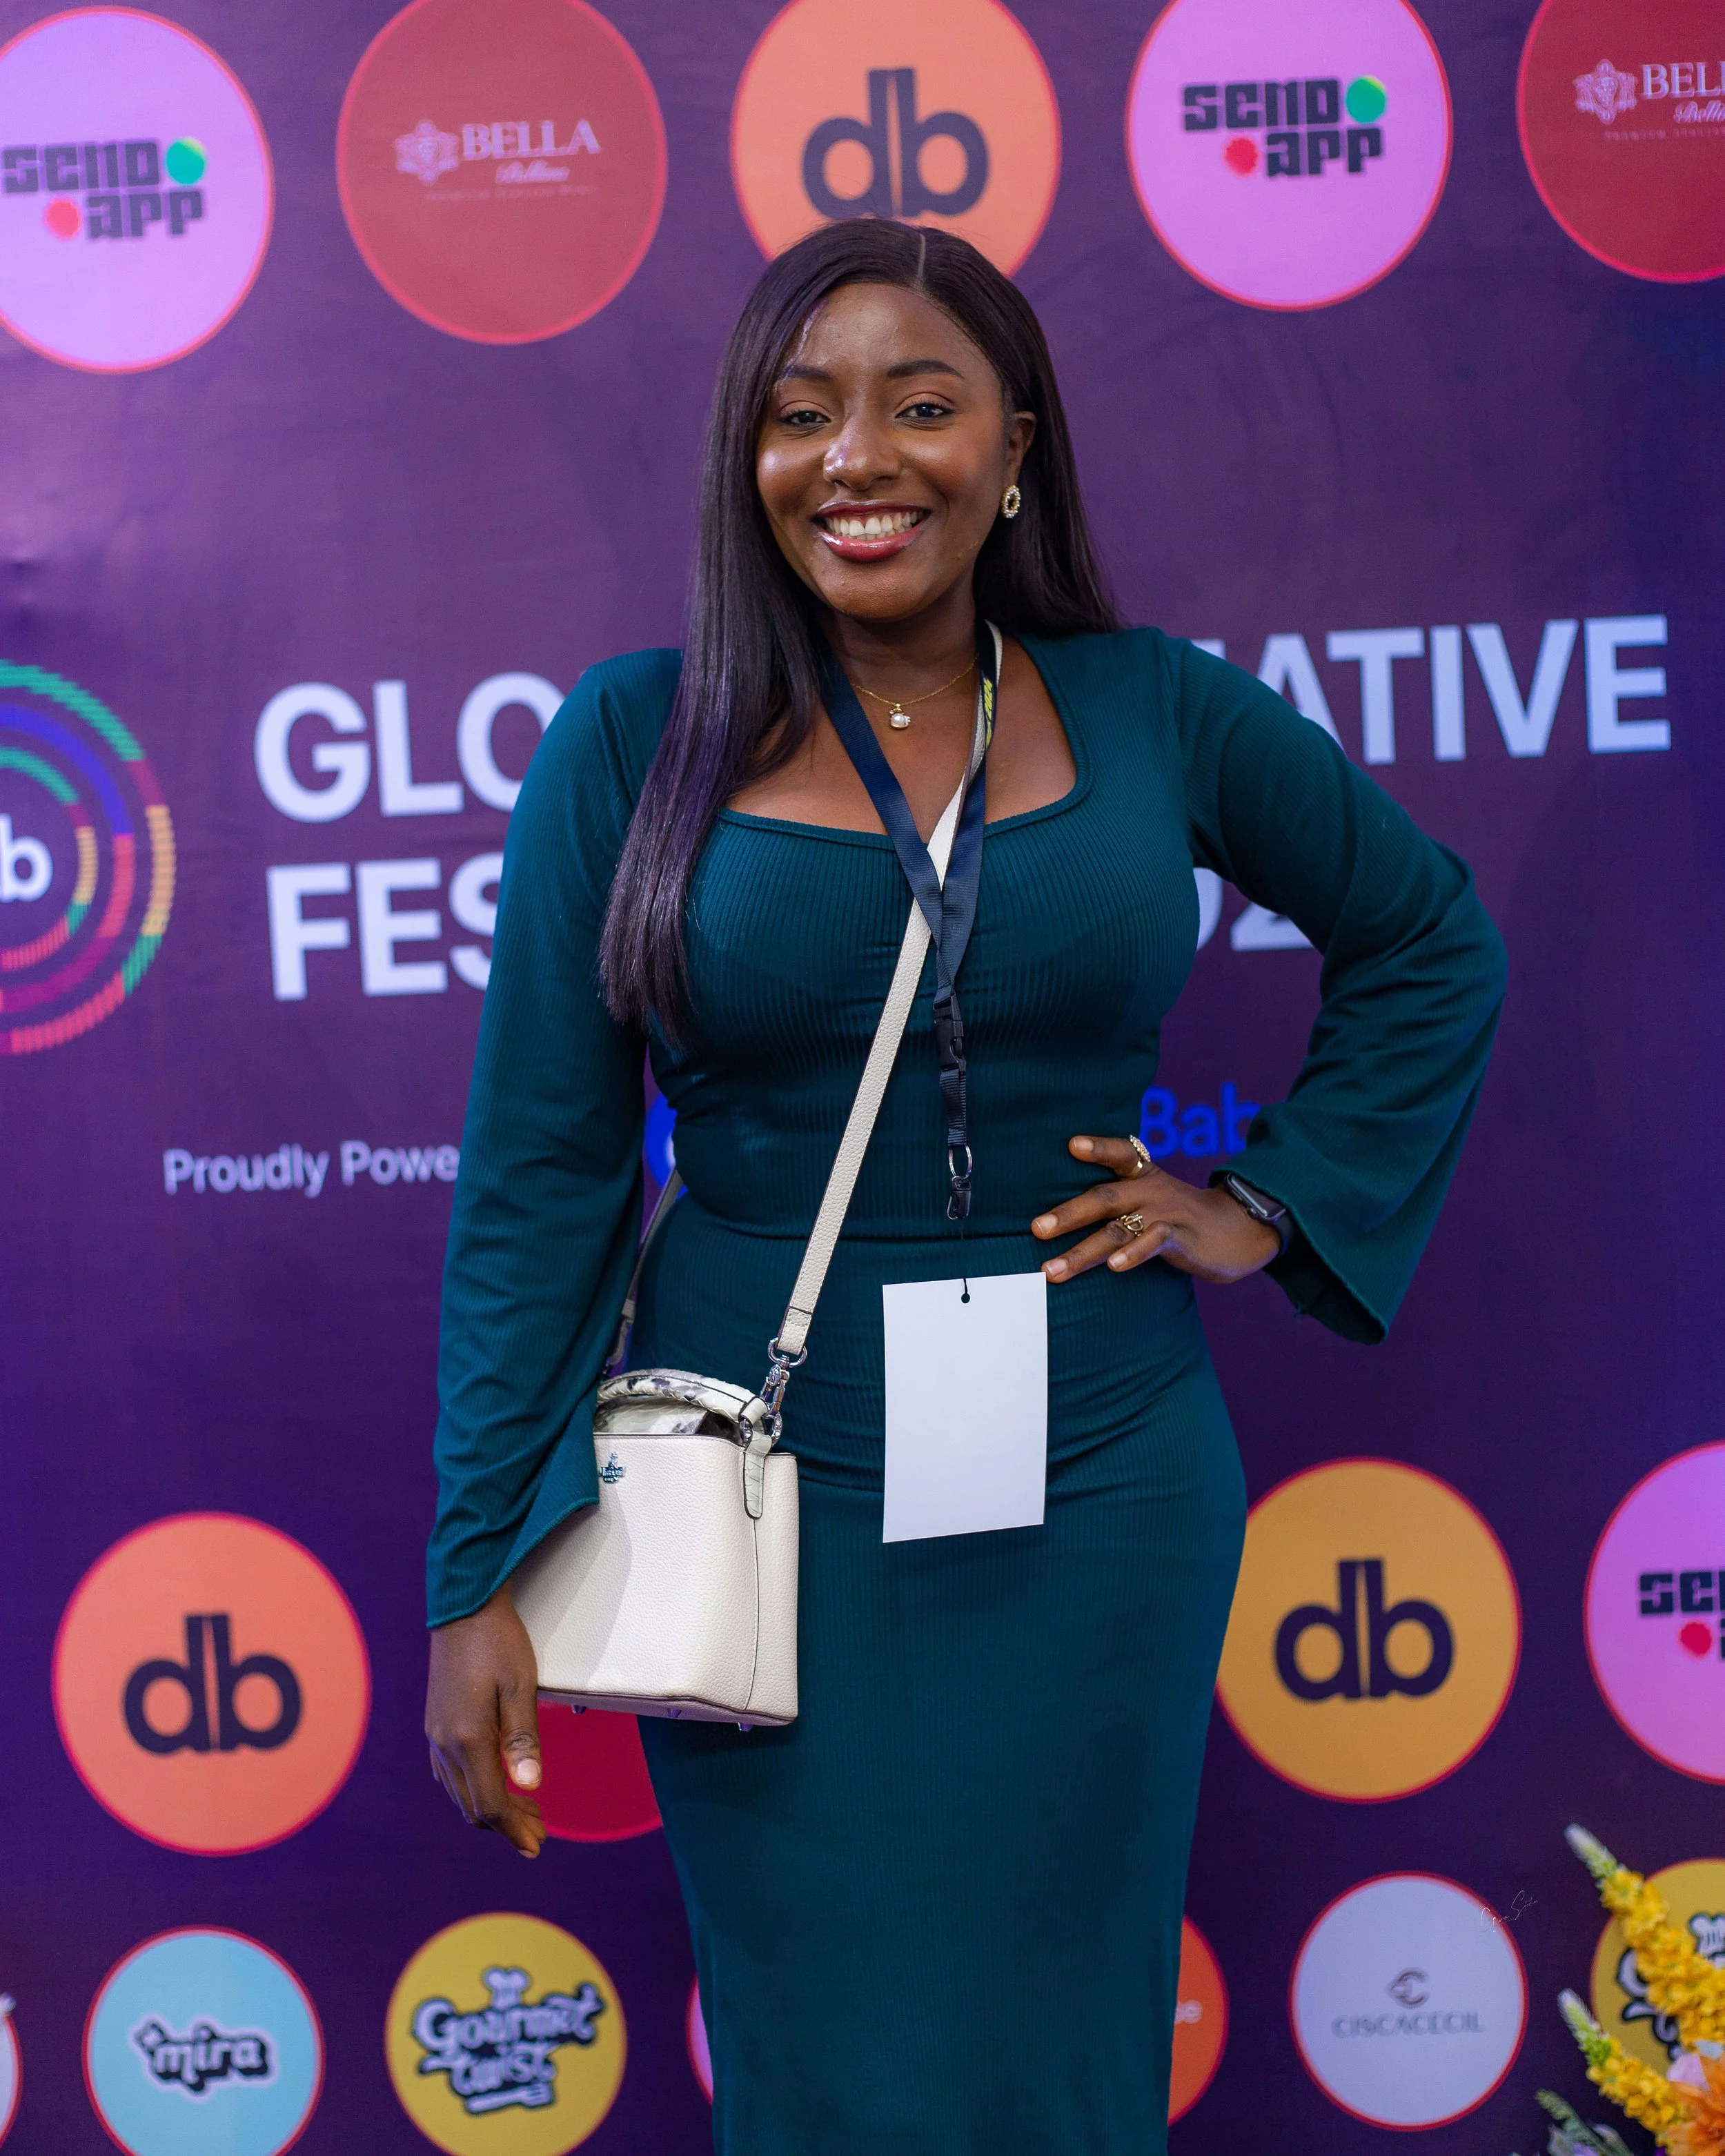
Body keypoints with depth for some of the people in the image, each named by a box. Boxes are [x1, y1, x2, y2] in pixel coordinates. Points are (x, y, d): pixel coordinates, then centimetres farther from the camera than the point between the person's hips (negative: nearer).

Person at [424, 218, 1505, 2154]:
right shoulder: (634, 742, -3)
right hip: (768, 1493, -1)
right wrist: (480, 1576, -4)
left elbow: (1433, 946, 15)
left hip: (1104, 1487, 2)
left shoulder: (1154, 713, 1)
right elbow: (537, 1175, -3)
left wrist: (1270, 1206, 6)